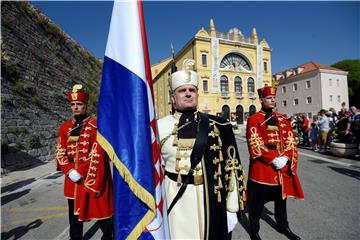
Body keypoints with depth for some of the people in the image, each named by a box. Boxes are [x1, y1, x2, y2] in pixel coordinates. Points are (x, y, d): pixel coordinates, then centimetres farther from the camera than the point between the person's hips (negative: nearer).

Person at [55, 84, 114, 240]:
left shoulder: (96, 126, -9)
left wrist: (81, 173, -16)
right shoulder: (65, 127, 7)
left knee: (101, 209, 8)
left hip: (93, 177, -5)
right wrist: (70, 171, -10)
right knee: (74, 213, 21)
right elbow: (60, 152, 4)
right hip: (72, 178, 5)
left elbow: (97, 154, -15)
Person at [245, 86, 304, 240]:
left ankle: (282, 226, 44)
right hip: (262, 167, -5)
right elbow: (255, 144, -15)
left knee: (281, 198, 22)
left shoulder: (283, 119, 11)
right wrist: (274, 159, -18)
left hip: (283, 165, 6)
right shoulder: (254, 119, -7)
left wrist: (285, 158, -11)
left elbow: (291, 141, 5)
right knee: (258, 201, 7)